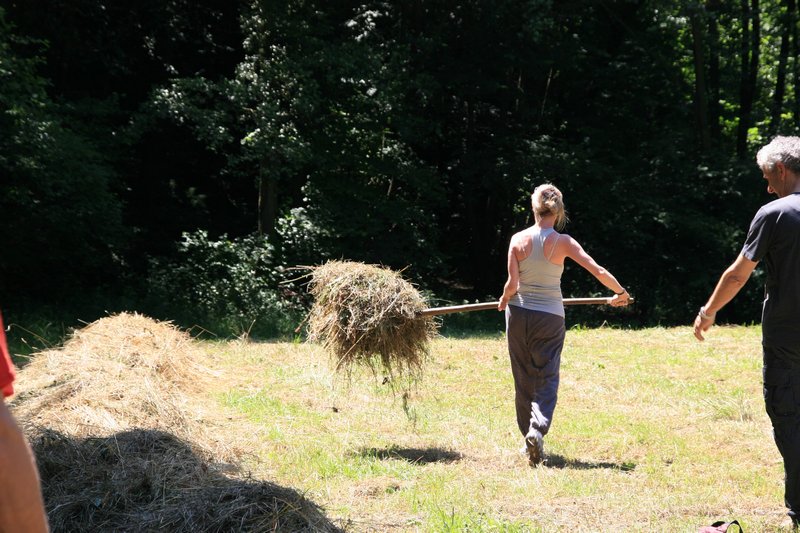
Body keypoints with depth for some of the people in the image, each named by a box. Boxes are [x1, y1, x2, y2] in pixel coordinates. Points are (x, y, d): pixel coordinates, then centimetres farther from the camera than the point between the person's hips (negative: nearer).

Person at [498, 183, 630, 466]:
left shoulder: (518, 239, -6)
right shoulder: (563, 242, -8)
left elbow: (512, 284, -8)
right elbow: (599, 272, -8)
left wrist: (504, 300, 13)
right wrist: (621, 293, 8)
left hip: (519, 314, 2)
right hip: (550, 316, -1)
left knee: (523, 379, 13)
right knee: (547, 379, 3)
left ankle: (529, 435, 19)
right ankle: (538, 428, -20)